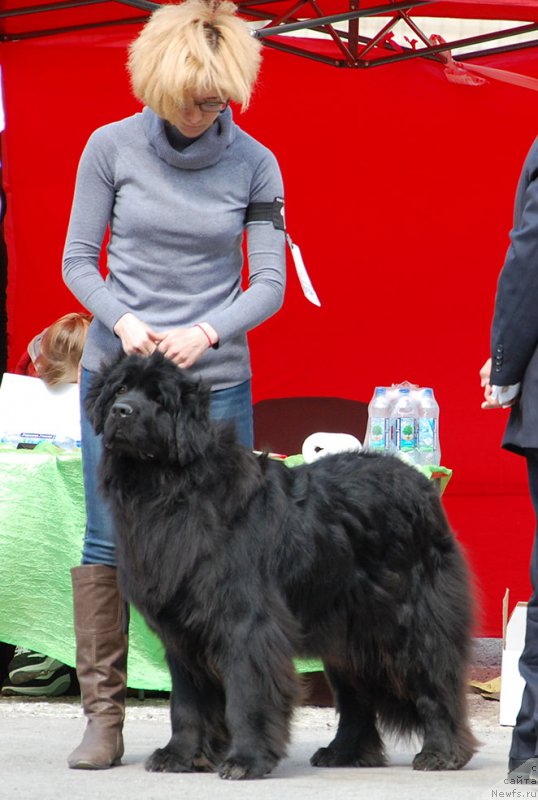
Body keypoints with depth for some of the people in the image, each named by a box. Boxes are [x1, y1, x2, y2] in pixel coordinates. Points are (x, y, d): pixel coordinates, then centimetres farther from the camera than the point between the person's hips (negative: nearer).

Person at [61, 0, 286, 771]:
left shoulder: (255, 164, -1)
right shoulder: (112, 146, -2)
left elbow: (270, 282, 0)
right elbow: (77, 259, 3)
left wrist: (208, 330, -17)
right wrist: (120, 319, -15)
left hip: (215, 377, 0)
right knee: (108, 542, -2)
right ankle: (103, 715, 5)